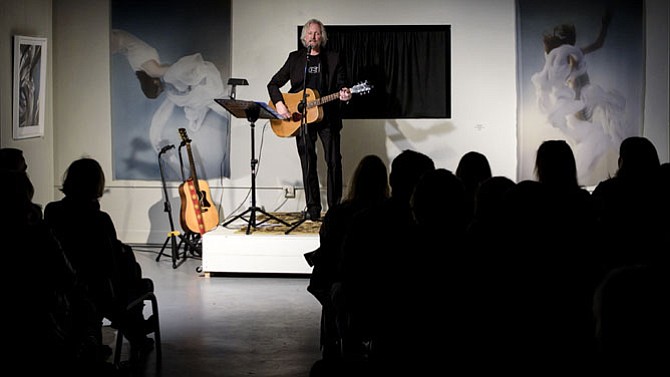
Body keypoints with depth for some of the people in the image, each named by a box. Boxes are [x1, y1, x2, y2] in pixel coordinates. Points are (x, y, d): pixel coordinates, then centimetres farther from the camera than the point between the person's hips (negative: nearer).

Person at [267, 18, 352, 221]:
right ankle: (313, 209, 7)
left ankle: (335, 207, 4)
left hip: (327, 116, -1)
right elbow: (273, 84, 9)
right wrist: (279, 104, -7)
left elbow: (341, 83, 6)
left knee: (334, 161, -4)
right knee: (308, 164, 2)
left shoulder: (333, 58, 7)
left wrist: (344, 93, -18)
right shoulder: (295, 58, 9)